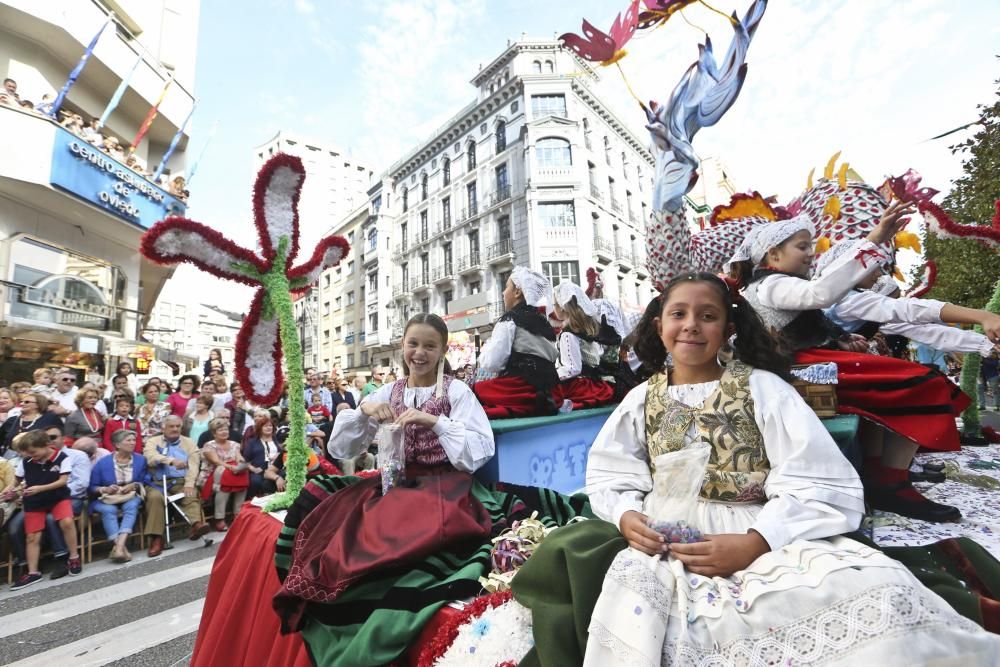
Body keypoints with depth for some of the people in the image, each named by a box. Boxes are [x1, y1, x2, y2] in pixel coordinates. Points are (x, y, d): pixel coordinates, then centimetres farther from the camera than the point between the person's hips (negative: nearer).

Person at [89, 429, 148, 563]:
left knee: (131, 506, -32)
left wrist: (135, 485, -15)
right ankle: (122, 547, -39)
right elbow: (92, 488, 0)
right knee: (109, 510, -33)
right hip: (105, 499, -1)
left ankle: (119, 545, -41)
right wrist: (105, 489, -19)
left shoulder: (140, 460, 2)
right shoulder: (103, 462, -2)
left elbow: (145, 482, 5)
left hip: (130, 496, 1)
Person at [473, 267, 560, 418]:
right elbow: (552, 357, 15)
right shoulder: (543, 321, 17)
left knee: (474, 390, 2)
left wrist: (486, 346, 9)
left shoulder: (510, 319, -4)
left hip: (523, 390, -8)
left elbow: (490, 364, -10)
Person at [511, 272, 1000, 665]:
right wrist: (627, 516, -14)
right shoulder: (642, 398, 9)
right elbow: (609, 476, 8)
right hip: (663, 542, 0)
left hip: (765, 541, 1)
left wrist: (753, 543, -20)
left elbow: (825, 487, -7)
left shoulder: (762, 387, 1)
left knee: (881, 594, -26)